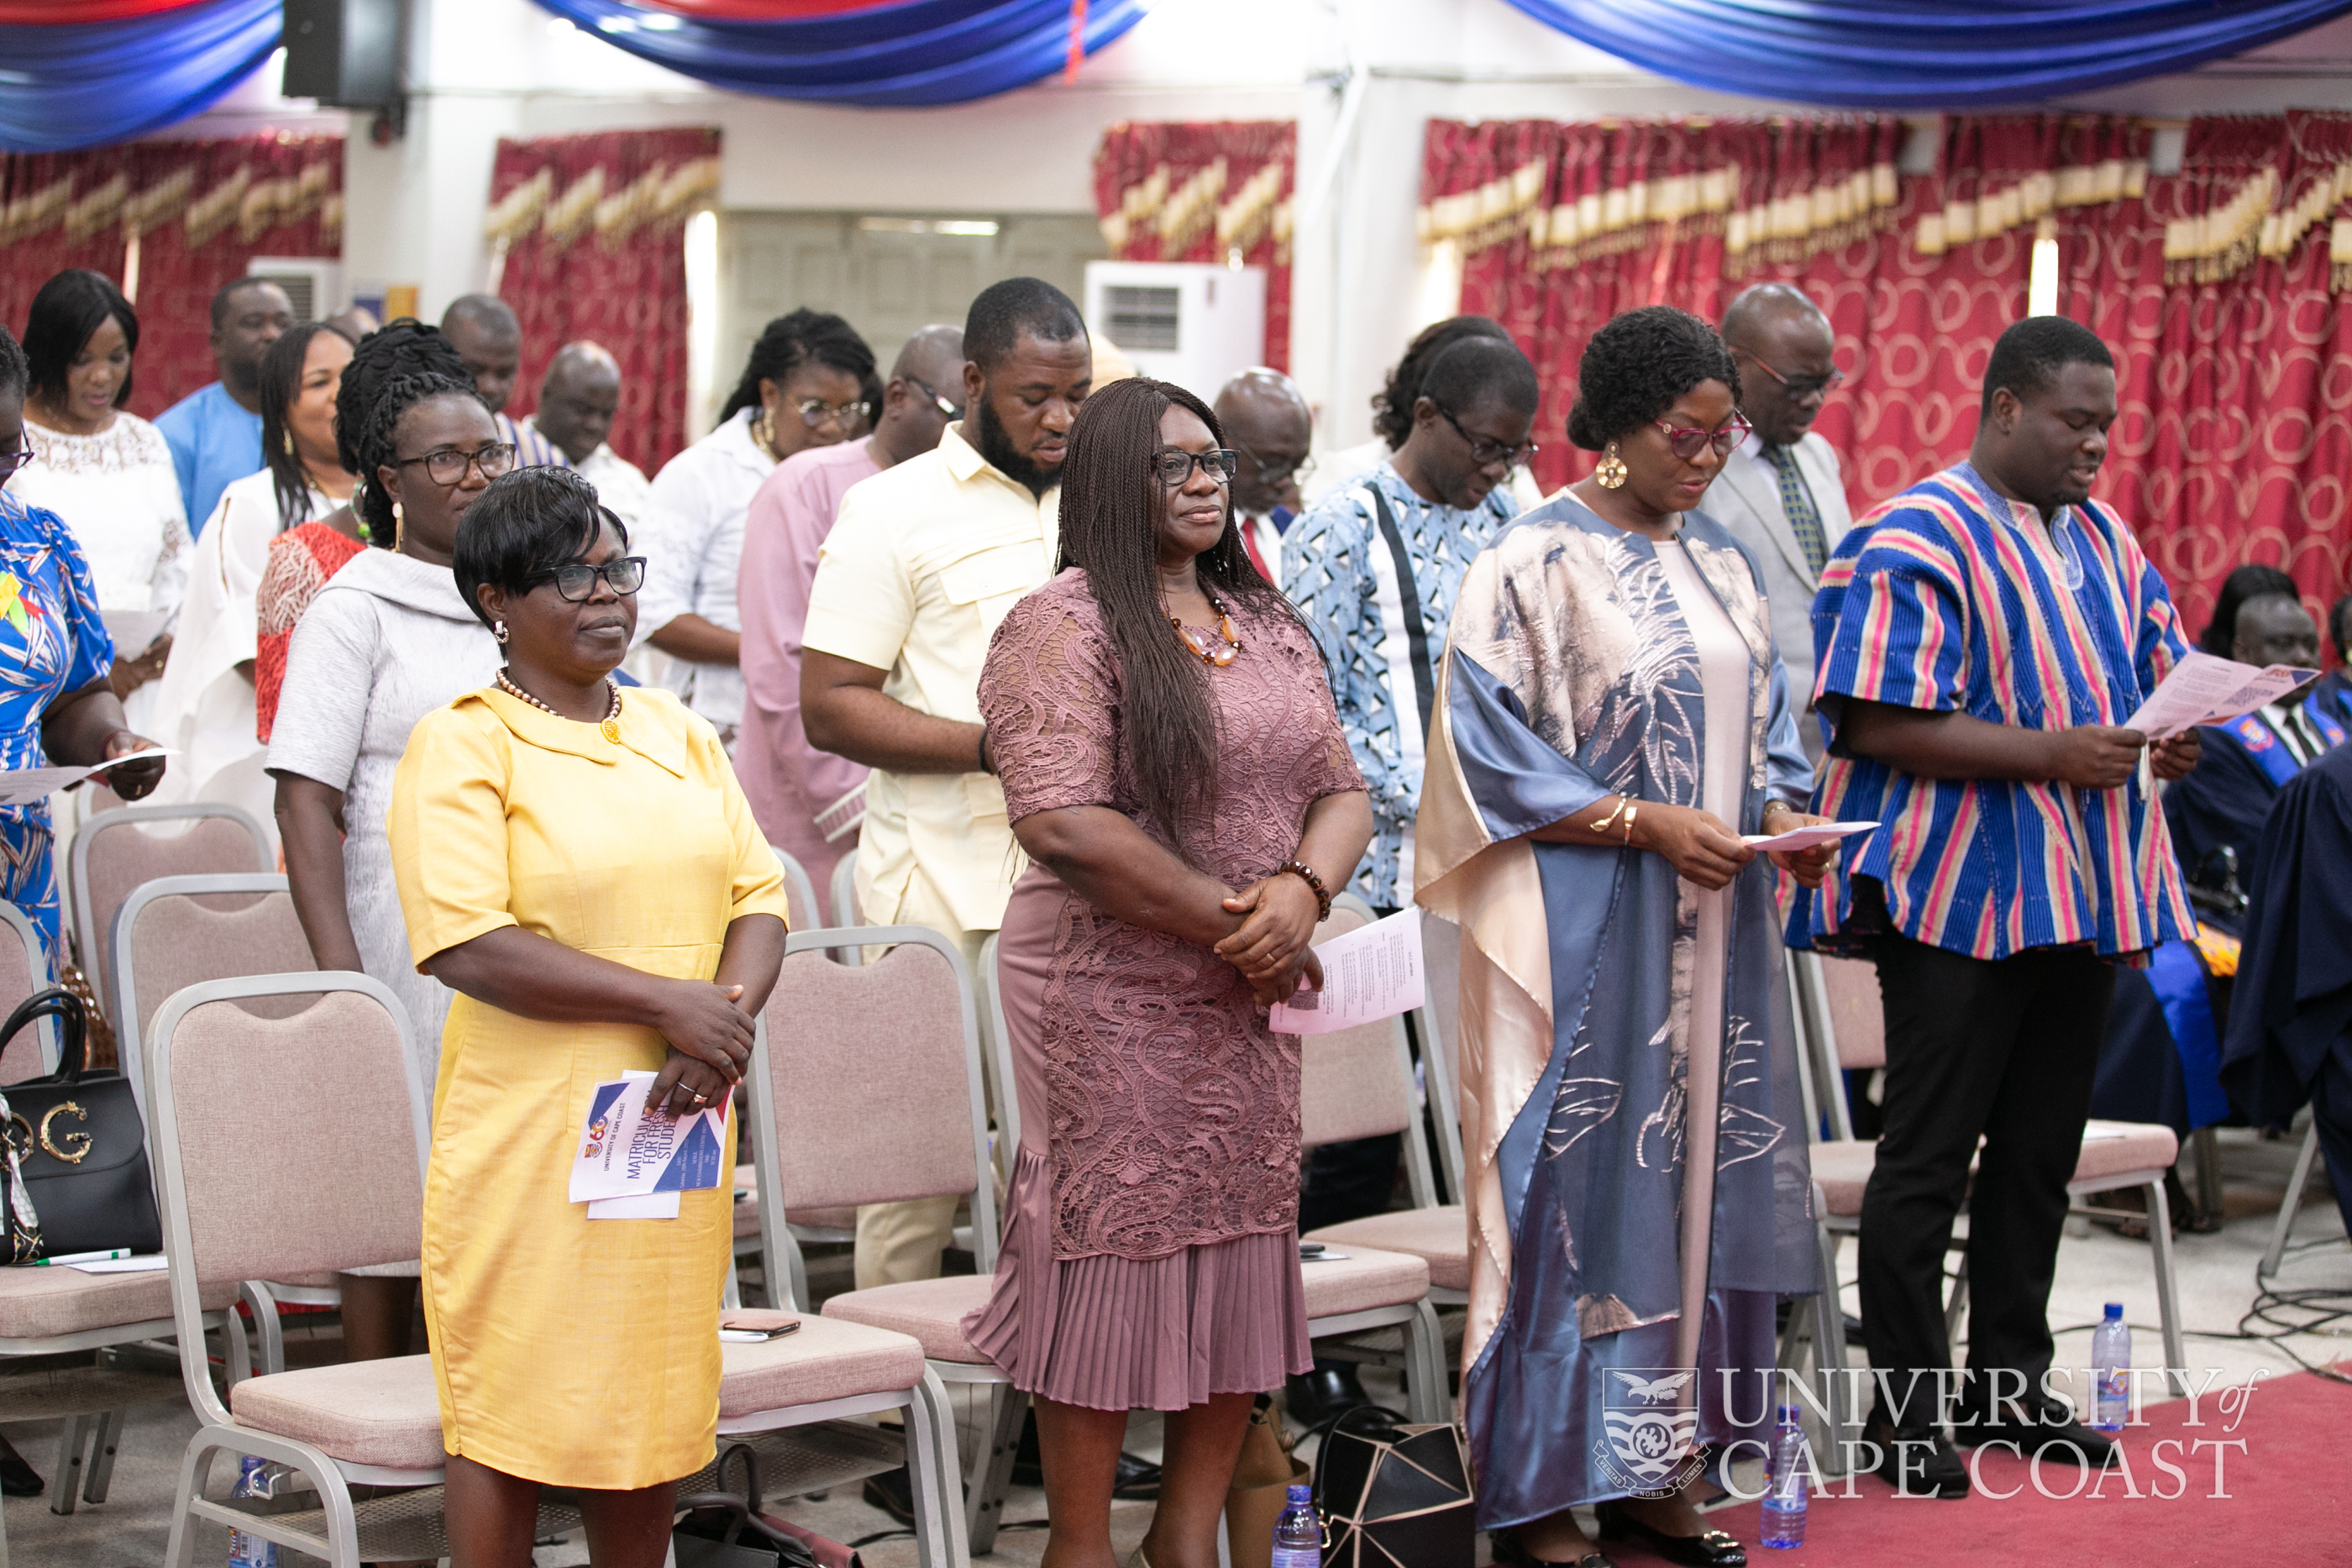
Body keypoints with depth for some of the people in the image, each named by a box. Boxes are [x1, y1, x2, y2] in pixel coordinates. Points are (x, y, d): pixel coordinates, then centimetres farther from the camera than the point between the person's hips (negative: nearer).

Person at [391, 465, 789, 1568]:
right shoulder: (461, 744, -7)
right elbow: (467, 945, -17)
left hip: (672, 1129, 6)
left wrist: (730, 1018, -12)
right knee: (514, 1413, 0)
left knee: (655, 1402, 12)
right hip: (531, 1136, -6)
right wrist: (668, 1001, -18)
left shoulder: (677, 733, 13)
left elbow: (758, 895, 9)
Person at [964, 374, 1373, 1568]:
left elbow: (1340, 790, 11)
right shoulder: (1064, 628, -10)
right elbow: (1066, 823, -20)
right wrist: (1225, 923, -15)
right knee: (1113, 1251, -1)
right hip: (1111, 1002, -7)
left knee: (1244, 1252, 10)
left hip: (1249, 1002, 7)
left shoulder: (1268, 626, 13)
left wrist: (1302, 891, -11)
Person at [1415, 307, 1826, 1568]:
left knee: (1692, 1177, 8)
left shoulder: (1719, 563, 12)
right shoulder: (1535, 562, -9)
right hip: (1581, 933, -7)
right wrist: (1646, 824, -18)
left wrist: (1783, 816, -1)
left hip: (1709, 930, 7)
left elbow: (1761, 725, 19)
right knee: (1572, 1182, -3)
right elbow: (1494, 756, -12)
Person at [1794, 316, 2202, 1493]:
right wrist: (2051, 754, -23)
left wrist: (2170, 744, 0)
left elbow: (2160, 678, 24)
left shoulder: (2103, 542, 14)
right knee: (1928, 1161, -2)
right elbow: (1879, 723, -18)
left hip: (2081, 897, 8)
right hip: (1960, 900, -8)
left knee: (2039, 1153, 14)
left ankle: (2008, 1383, 25)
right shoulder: (1917, 543, -11)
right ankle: (1903, 1414, 4)